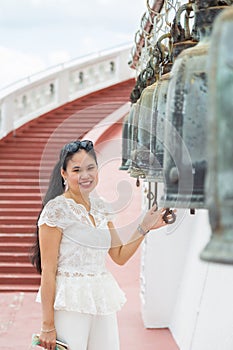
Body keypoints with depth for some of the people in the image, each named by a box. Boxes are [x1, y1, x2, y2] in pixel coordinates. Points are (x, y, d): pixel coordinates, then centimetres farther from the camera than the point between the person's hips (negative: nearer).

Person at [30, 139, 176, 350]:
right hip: (70, 302, -6)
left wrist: (145, 227, 5)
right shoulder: (57, 209, -9)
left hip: (103, 301, 7)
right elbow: (47, 270, -12)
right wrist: (47, 325, -14)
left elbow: (120, 256, 16)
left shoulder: (100, 206, 12)